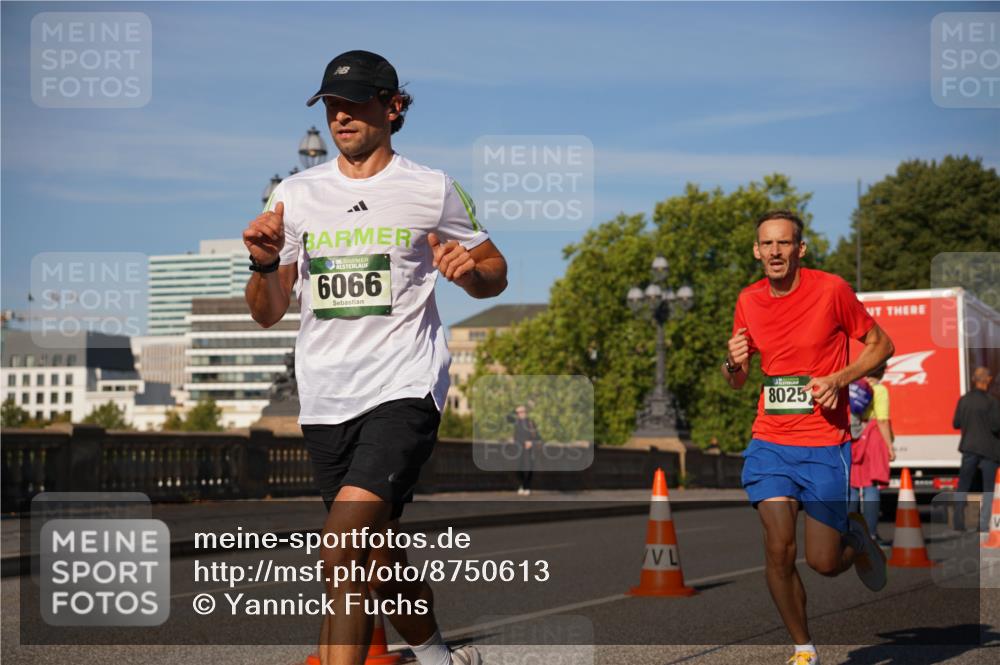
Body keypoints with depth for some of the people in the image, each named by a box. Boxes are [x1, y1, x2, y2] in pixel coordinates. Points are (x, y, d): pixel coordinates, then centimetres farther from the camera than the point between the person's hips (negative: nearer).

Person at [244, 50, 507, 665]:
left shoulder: (433, 190, 1)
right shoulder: (294, 194, 9)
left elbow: (495, 270, 11)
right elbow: (267, 314, 11)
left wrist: (470, 271, -11)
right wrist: (264, 264, -10)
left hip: (405, 388, -4)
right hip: (325, 399, 4)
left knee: (345, 541, -23)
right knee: (377, 555, 13)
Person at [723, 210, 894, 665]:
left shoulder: (831, 289, -8)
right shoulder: (748, 300, 5)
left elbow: (880, 344, 3)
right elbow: (736, 380, 16)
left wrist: (839, 379, -13)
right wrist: (733, 363, -8)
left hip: (825, 444, -3)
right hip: (769, 443, 3)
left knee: (823, 562, 0)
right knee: (778, 550, -8)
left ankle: (855, 537, 36)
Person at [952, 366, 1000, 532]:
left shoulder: (964, 400, 0)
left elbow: (956, 424, 5)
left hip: (969, 448, 4)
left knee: (963, 487, 13)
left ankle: (959, 524, 10)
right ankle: (984, 525, 0)